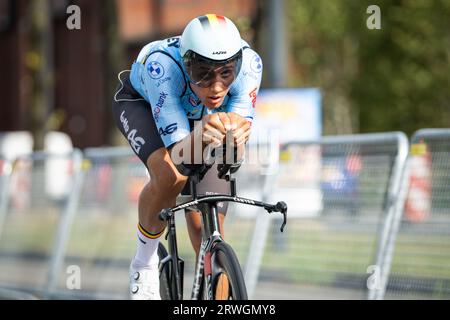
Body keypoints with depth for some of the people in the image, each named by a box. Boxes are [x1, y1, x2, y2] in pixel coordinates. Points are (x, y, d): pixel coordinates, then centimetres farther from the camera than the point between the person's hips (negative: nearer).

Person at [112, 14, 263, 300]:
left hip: (203, 116, 3)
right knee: (171, 175, -32)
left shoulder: (248, 64, -36)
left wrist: (236, 134, -62)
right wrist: (201, 137, -68)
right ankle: (145, 261, -7)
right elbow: (180, 150, -45)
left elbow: (238, 149, -38)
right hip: (142, 103, -3)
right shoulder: (163, 65, -43)